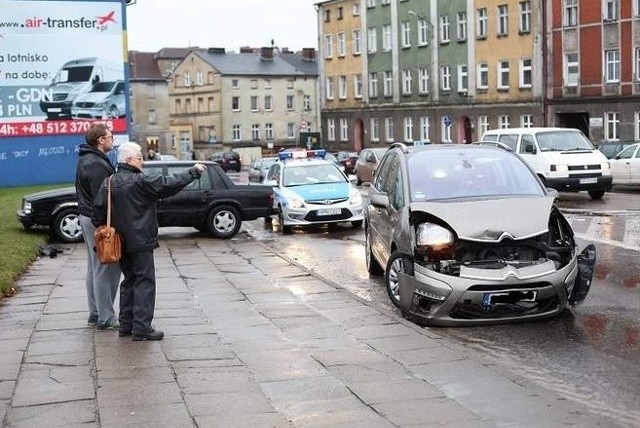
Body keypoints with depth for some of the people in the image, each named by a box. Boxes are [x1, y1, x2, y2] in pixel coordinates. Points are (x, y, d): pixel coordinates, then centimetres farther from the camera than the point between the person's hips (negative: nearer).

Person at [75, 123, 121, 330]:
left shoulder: (85, 160, 13)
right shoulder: (97, 164, -20)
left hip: (87, 218, 11)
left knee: (95, 268, 16)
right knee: (106, 269, -6)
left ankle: (95, 313, 24)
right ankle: (106, 318, -2)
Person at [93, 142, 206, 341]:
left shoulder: (109, 183, 6)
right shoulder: (140, 182, -15)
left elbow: (98, 209, 5)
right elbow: (169, 183, -14)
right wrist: (193, 172, -3)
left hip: (121, 242, 8)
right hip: (140, 242, -8)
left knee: (129, 280, 17)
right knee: (144, 282, -3)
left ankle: (126, 324, 19)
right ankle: (141, 327, -6)